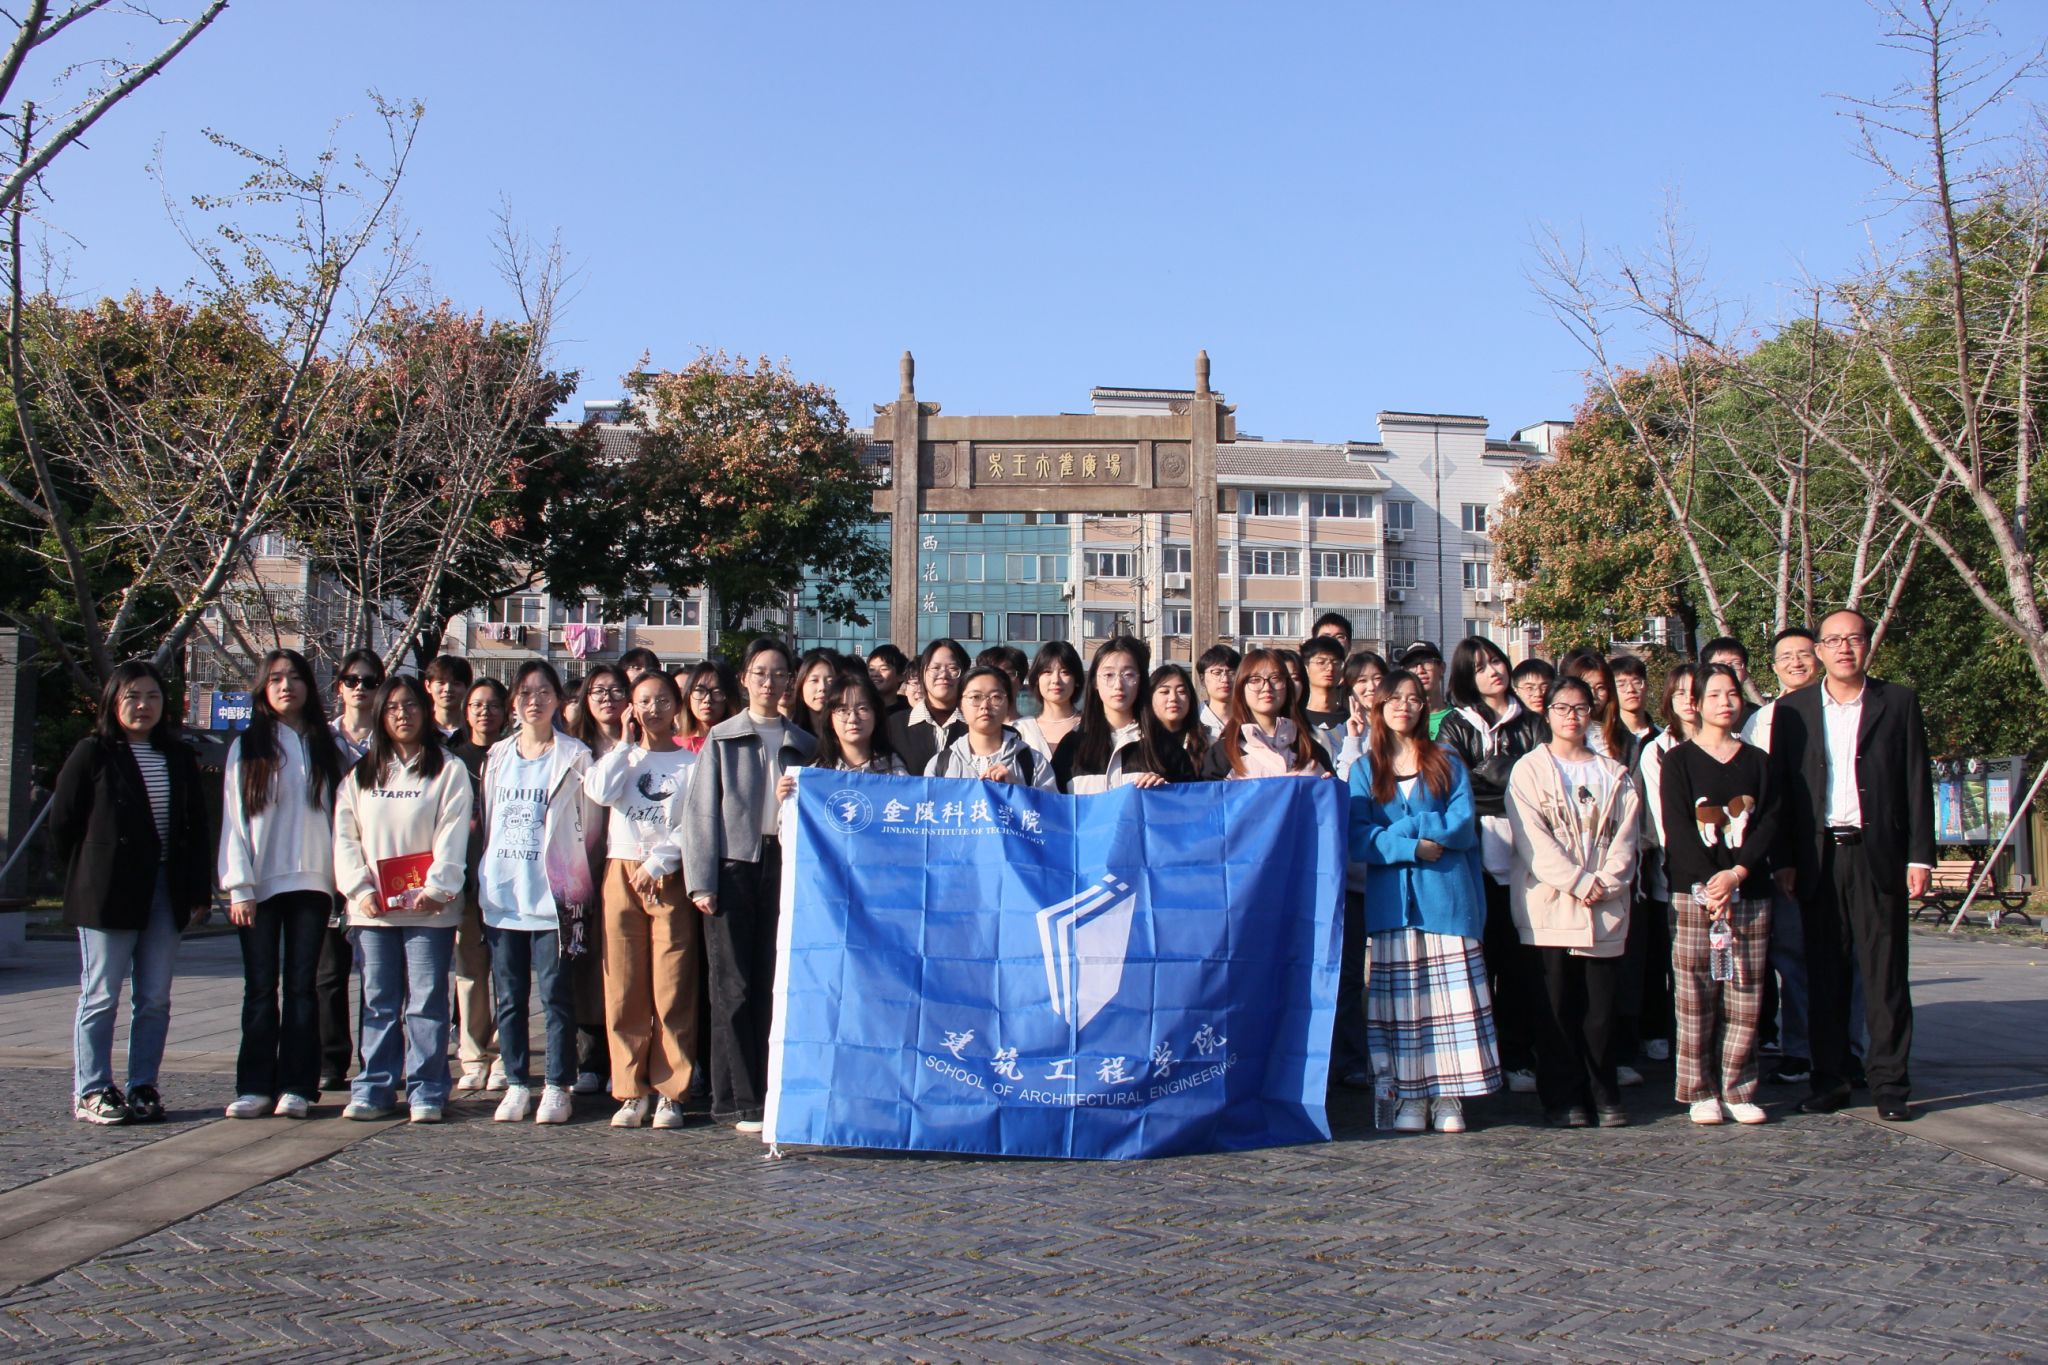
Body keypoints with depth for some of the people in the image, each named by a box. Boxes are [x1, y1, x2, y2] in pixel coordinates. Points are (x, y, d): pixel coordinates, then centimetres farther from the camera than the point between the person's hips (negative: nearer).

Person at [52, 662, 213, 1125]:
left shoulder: (179, 757, 10)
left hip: (165, 895, 4)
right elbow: (62, 822, -1)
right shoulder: (93, 753, -3)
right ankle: (91, 1092, 9)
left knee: (155, 999, 7)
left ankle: (143, 1088, 16)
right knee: (101, 997, 1)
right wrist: (85, 879, 2)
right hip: (107, 896, -4)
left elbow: (196, 827, 12)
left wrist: (198, 890, 7)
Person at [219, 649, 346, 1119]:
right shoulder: (246, 747, 8)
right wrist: (239, 887, -5)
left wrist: (342, 875, -2)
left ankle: (296, 1086, 4)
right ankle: (255, 1086, 4)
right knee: (260, 988, 0)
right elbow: (234, 820, 3)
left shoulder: (325, 747, 11)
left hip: (312, 882, 1)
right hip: (260, 885, -1)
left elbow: (338, 812, 8)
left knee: (301, 986, 1)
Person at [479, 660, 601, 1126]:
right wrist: (484, 877, 12)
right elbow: (486, 819, 18)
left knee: (555, 994, -2)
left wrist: (572, 877, -2)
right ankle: (516, 1083, 16)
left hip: (552, 896, -4)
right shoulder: (498, 755, 13)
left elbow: (588, 824, 1)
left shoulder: (574, 756, 0)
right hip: (501, 895, 4)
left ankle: (557, 1087, 5)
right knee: (508, 996, 7)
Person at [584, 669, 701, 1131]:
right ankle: (631, 1092, 7)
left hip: (670, 879, -2)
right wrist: (627, 744, 1)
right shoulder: (620, 759, 16)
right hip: (621, 874, 2)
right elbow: (599, 792, -7)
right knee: (624, 990, 1)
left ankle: (669, 1093, 1)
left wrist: (658, 862, -12)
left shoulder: (691, 763, 8)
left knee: (672, 992, -4)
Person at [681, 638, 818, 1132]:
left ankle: (772, 1095, 7)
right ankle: (739, 1101, 2)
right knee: (734, 987, -3)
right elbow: (701, 810, 3)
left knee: (774, 986, -1)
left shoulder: (802, 744, 14)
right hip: (734, 867, -2)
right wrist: (701, 881, -5)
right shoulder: (722, 739, 8)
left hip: (784, 867, 2)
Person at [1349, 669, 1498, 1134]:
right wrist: (1413, 848, -13)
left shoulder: (1447, 762, 11)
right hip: (1391, 899, 0)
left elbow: (1464, 828, -2)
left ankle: (1447, 1096, 2)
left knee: (1450, 998, -3)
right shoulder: (1364, 769, 10)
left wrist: (1406, 825, -9)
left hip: (1446, 897, 0)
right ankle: (1407, 1097, 4)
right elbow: (1359, 840, -2)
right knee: (1399, 999, -1)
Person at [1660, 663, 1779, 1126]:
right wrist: (1710, 886, -13)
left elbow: (1770, 822, 4)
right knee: (1696, 993, -3)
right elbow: (1677, 828, -4)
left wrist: (1736, 874, -11)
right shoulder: (1679, 760, 4)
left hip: (1750, 892, 2)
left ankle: (1738, 1089, 9)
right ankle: (1700, 1092, 5)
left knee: (1745, 996, 1)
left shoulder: (1758, 761, 13)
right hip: (1694, 892, -2)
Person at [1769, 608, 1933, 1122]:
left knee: (1884, 973, 1)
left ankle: (1889, 1083, 7)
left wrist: (1920, 857, -3)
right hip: (1818, 857, 2)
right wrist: (1784, 860, 1)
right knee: (1823, 974, 5)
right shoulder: (1792, 709, 8)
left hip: (1878, 854, -1)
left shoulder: (1899, 702, 6)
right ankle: (1829, 1077, 13)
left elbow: (1918, 783, 4)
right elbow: (1780, 787, 7)